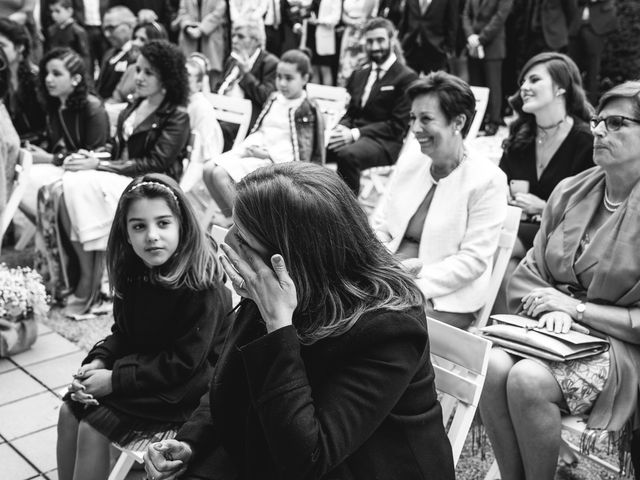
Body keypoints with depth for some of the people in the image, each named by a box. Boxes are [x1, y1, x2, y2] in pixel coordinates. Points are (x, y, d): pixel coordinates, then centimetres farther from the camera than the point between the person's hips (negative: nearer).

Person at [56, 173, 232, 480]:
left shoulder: (202, 287, -24)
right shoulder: (135, 274, 0)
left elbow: (183, 363, -22)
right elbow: (123, 334, 11)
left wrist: (116, 379, -21)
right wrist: (98, 362, -10)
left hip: (183, 391, -7)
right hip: (143, 367, 8)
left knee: (92, 426, -15)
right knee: (70, 409, -2)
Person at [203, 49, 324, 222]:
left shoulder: (308, 111, -5)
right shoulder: (274, 99, 17)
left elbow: (302, 154, -10)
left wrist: (268, 154, -16)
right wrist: (248, 146, -1)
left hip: (278, 161, -8)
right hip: (255, 151, 8)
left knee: (221, 175, -25)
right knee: (209, 169, -10)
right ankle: (230, 217, 2)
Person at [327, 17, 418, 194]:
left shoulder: (407, 77, -3)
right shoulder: (359, 74, 21)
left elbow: (398, 126, -9)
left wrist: (355, 134, -17)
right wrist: (341, 128, -4)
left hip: (384, 143, -6)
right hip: (353, 136, 6)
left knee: (348, 155, -36)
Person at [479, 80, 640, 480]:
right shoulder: (570, 192, 9)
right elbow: (528, 274, 11)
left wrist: (575, 307, -12)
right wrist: (550, 309, -9)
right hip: (555, 331, 5)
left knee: (528, 379, -30)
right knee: (491, 365, -25)